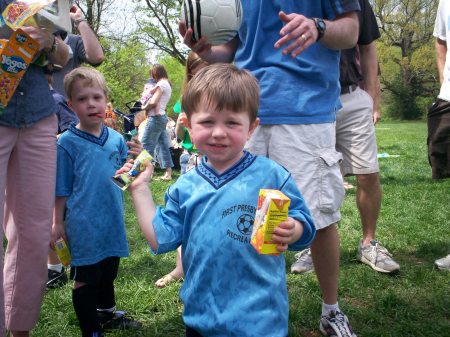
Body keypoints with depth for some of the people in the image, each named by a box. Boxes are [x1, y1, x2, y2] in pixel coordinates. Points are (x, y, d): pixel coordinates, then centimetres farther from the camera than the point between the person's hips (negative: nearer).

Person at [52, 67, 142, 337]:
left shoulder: (116, 138, 2)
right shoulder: (67, 143, -11)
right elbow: (62, 190, -6)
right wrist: (58, 224, -3)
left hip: (112, 220, 5)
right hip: (84, 225, -5)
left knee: (108, 273, 23)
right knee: (85, 279, 6)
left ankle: (107, 314, 45)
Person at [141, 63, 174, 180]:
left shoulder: (161, 83, -12)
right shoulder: (167, 84, 19)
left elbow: (153, 102, -20)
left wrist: (144, 107, -5)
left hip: (156, 117, -10)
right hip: (162, 117, 10)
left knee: (146, 145, -5)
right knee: (163, 145, 9)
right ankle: (168, 173, 10)